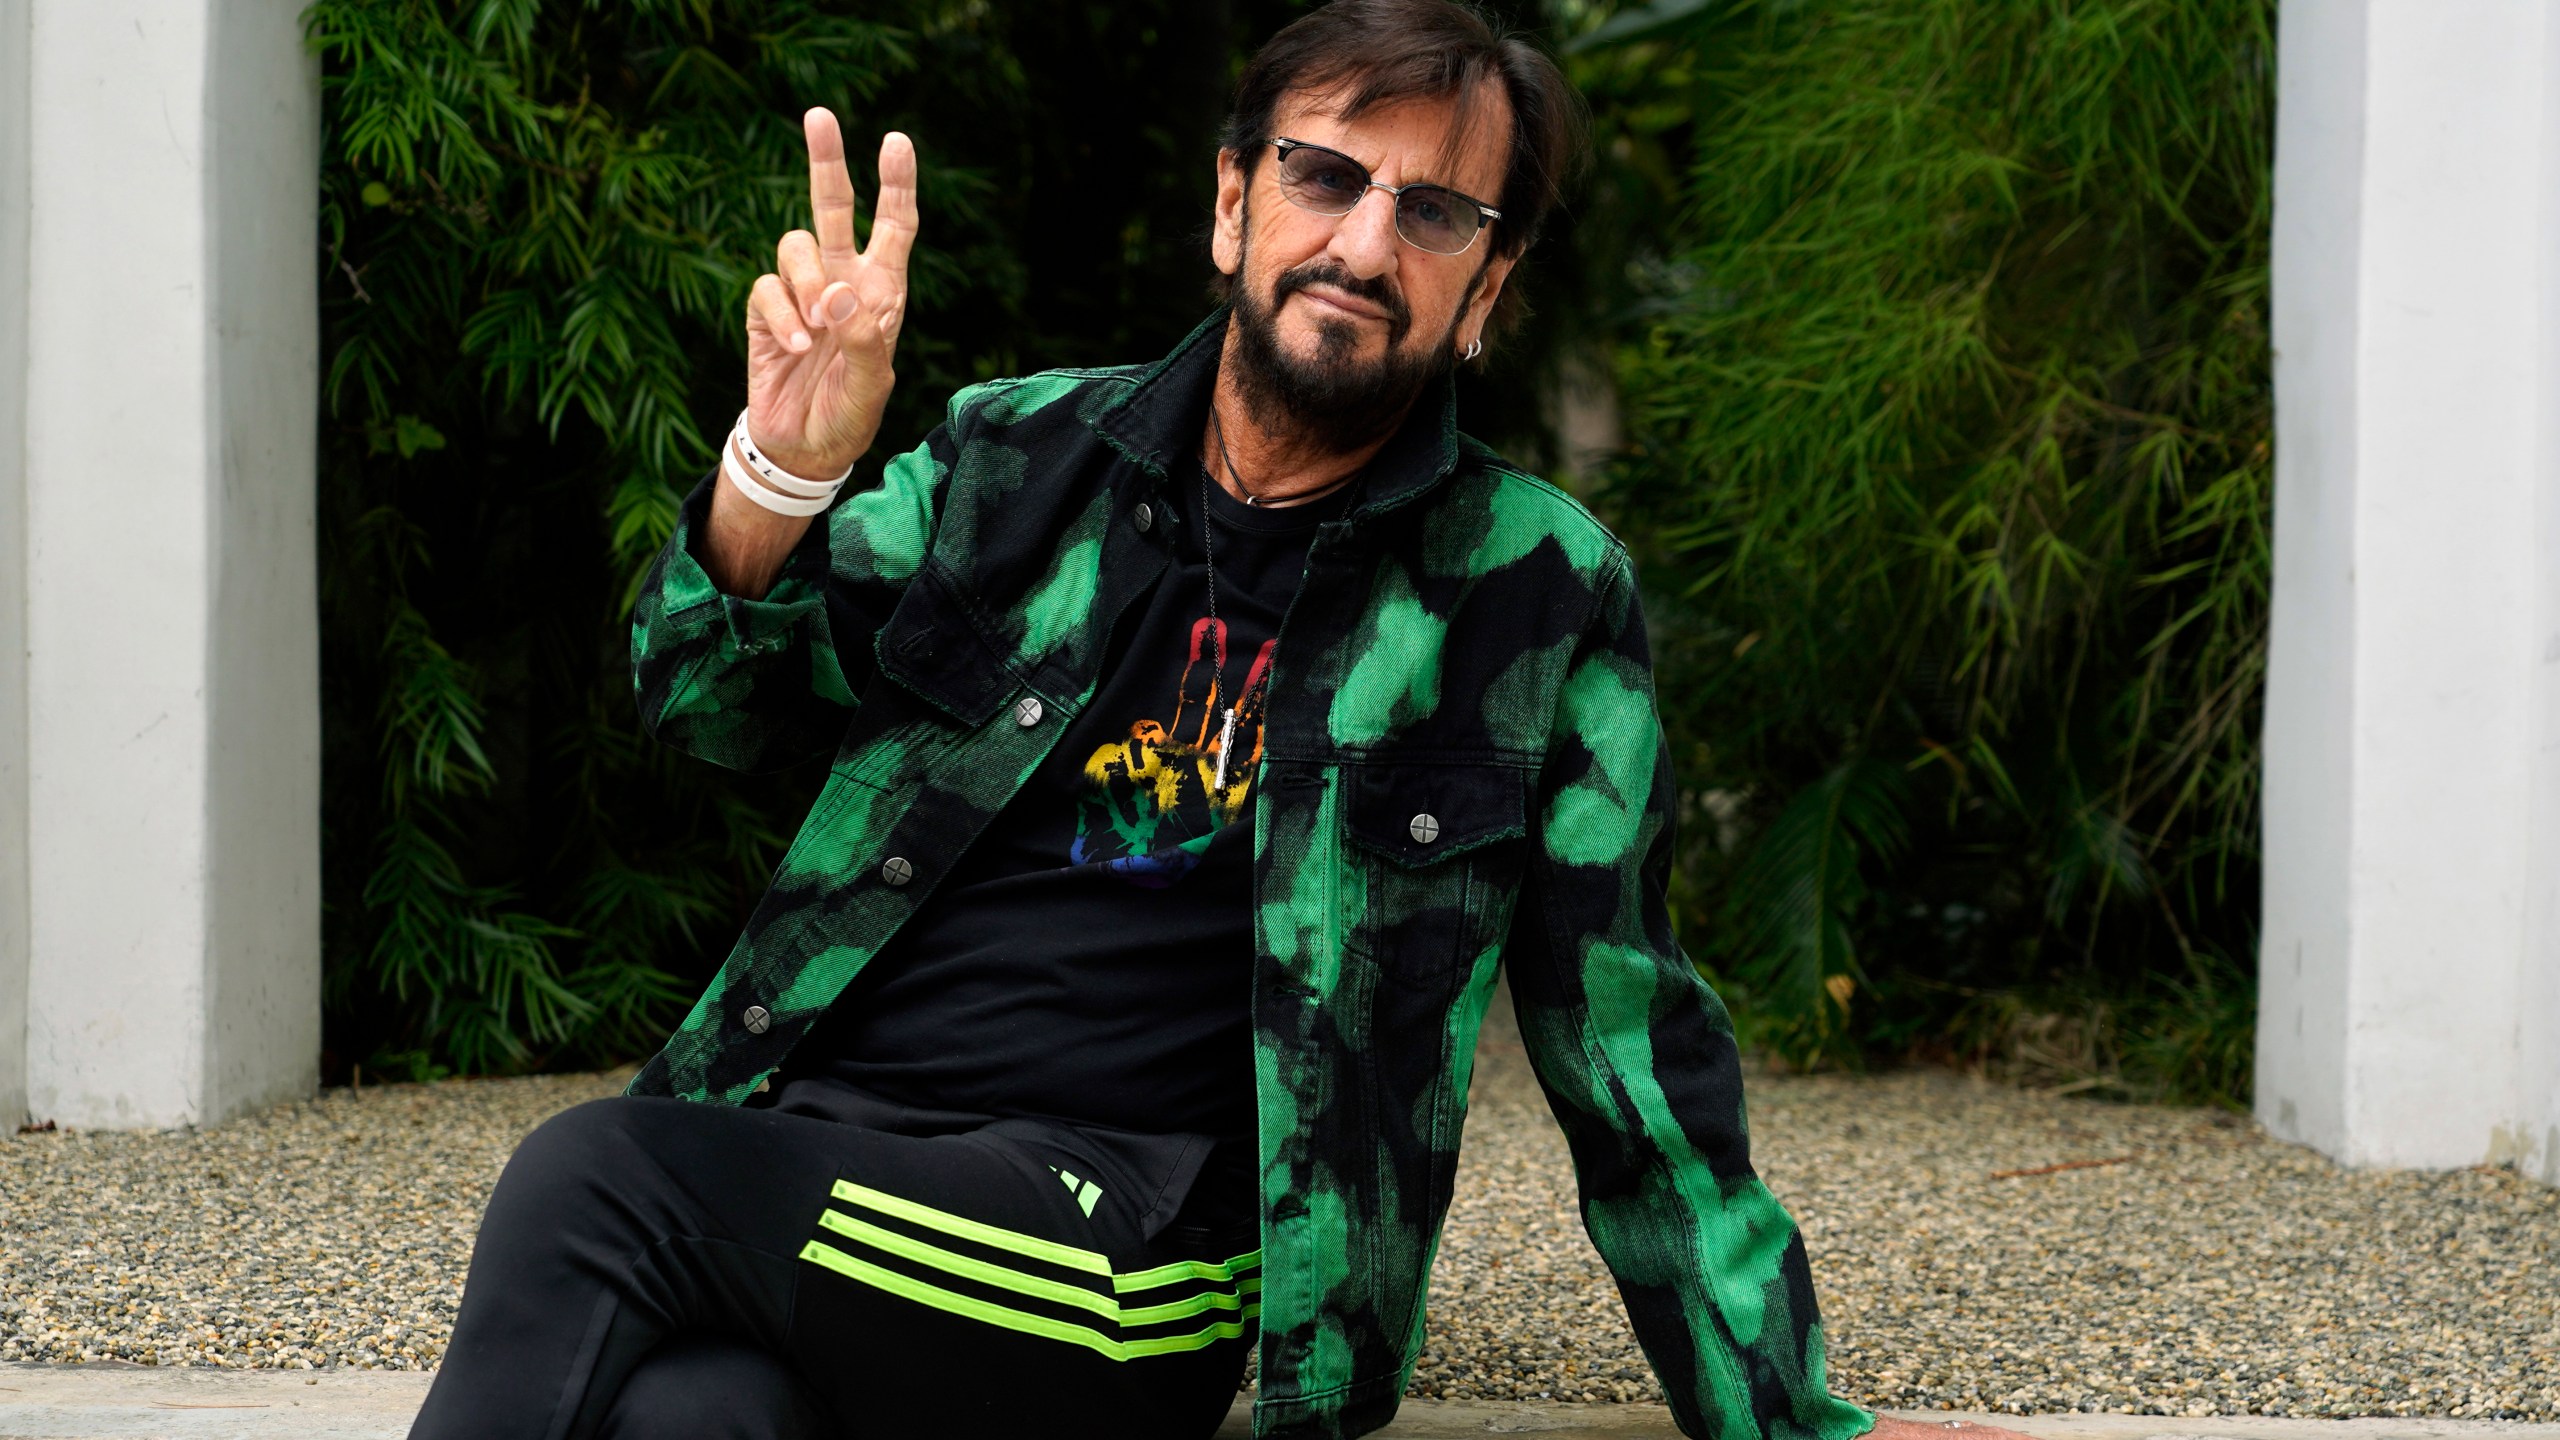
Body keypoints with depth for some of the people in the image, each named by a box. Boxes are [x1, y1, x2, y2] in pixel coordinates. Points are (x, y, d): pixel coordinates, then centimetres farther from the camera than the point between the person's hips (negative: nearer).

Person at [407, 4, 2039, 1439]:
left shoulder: (1538, 594, 5)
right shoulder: (1021, 457, 12)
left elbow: (1627, 1050, 9)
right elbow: (711, 700, 9)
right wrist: (784, 470, -11)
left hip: (1126, 1234, -2)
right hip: (802, 1138, 2)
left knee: (591, 1181, -27)